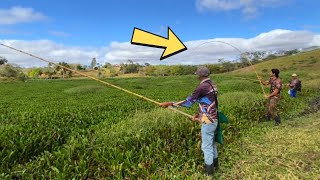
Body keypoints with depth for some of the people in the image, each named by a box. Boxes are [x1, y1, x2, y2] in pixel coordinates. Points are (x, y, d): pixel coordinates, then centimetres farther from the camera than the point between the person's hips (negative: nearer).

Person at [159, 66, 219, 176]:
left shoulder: (203, 87, -22)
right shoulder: (212, 85, 8)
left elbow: (189, 102, -22)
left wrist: (170, 104, -19)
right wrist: (199, 114, 19)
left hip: (208, 121, -10)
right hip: (213, 119, 10)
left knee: (206, 146, 5)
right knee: (211, 143, 24)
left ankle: (209, 170, 19)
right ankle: (214, 164, 41)